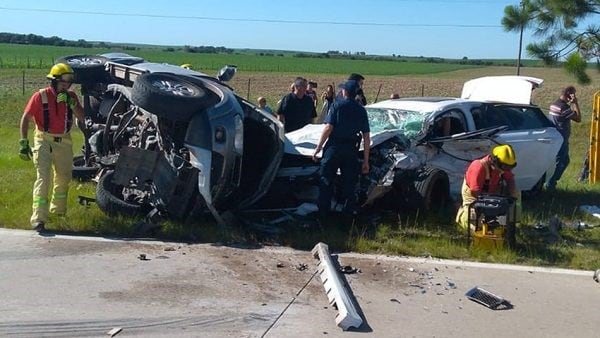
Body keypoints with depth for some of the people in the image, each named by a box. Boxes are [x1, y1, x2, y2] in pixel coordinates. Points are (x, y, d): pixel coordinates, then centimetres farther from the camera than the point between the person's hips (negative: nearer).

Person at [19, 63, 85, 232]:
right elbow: (25, 118, -6)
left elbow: (82, 118, -7)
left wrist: (71, 103, -21)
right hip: (44, 141, -5)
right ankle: (38, 218, -17)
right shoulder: (41, 96, -9)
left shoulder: (71, 96, 1)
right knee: (43, 178, -15)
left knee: (64, 178, 17)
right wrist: (24, 142, -10)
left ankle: (58, 210, 40)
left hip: (64, 142, 5)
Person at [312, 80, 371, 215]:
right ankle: (349, 210, 14)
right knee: (349, 183, 10)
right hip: (352, 150, 3)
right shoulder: (361, 110, 9)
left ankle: (323, 210, 7)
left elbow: (328, 128, -12)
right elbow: (367, 137, 6)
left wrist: (318, 148, -6)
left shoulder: (337, 105, -2)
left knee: (326, 180, 5)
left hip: (334, 148, -3)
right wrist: (366, 161, 9)